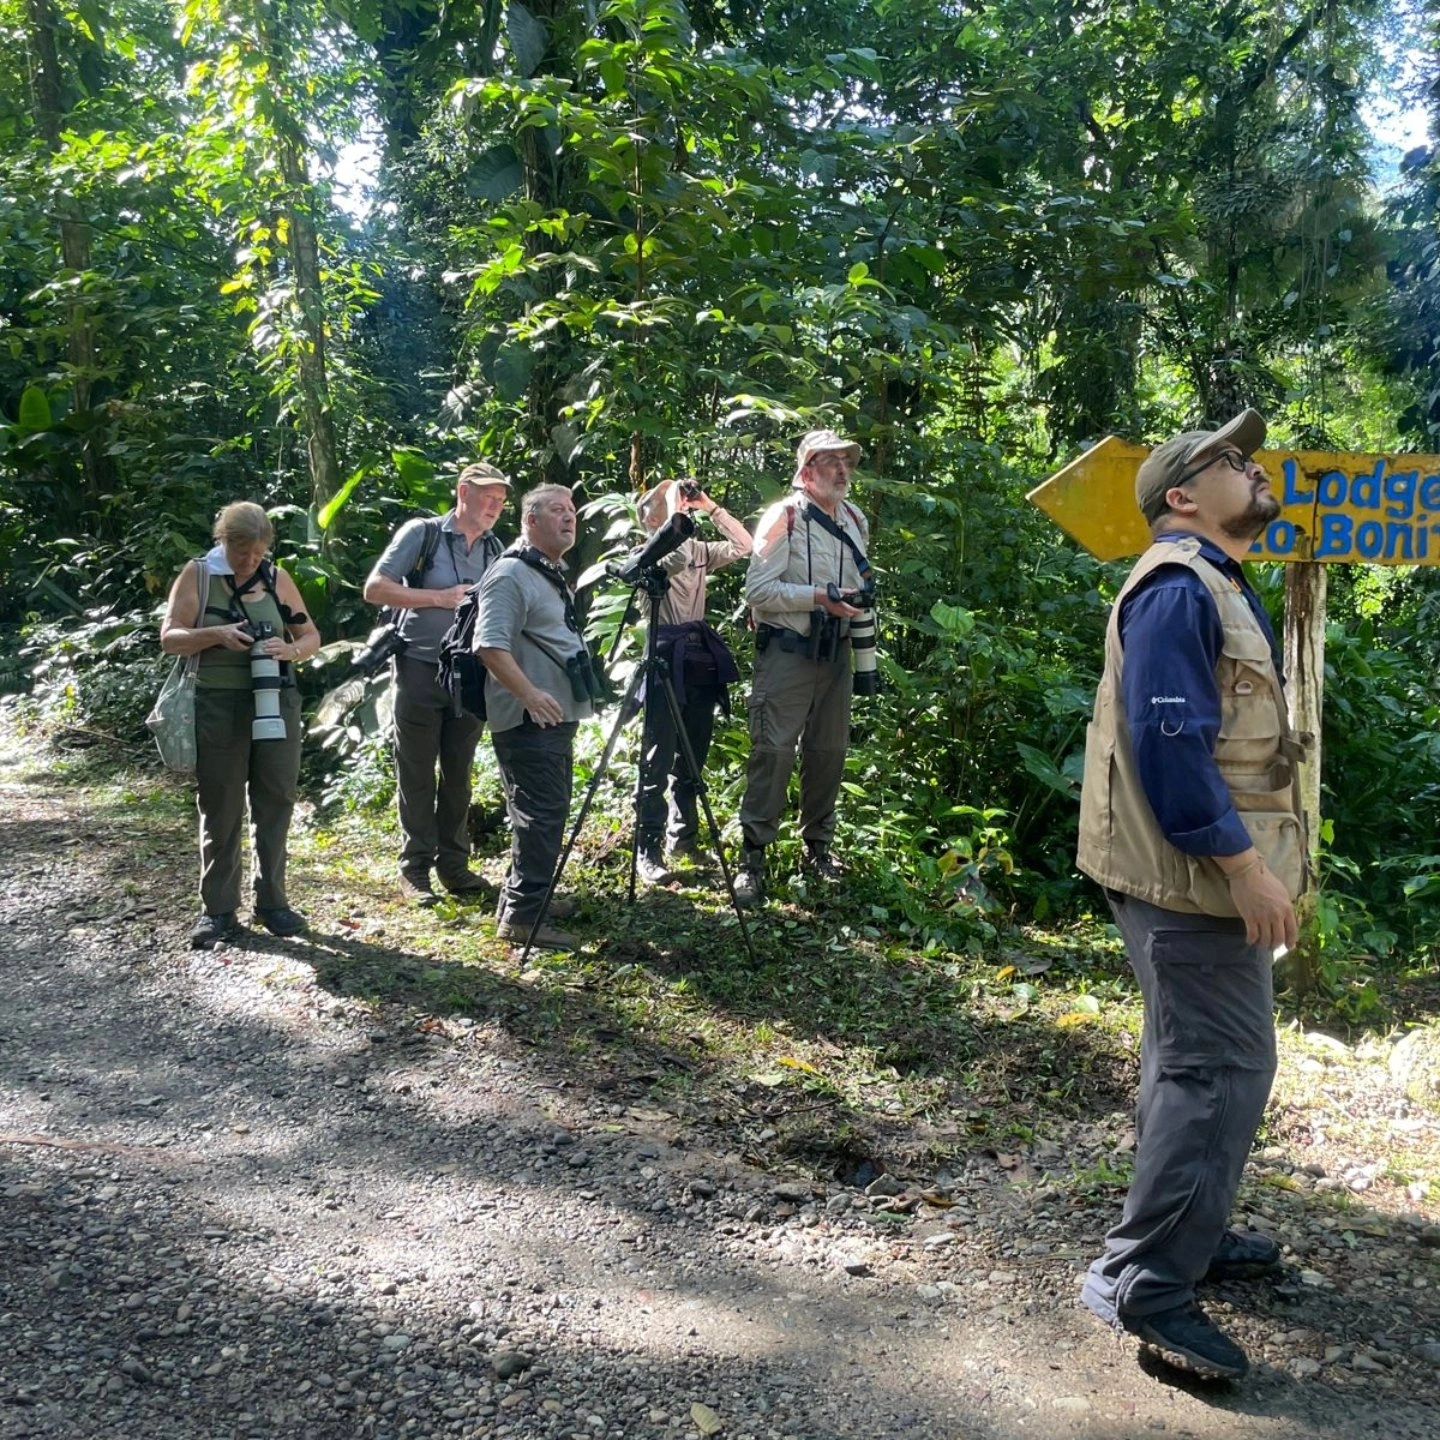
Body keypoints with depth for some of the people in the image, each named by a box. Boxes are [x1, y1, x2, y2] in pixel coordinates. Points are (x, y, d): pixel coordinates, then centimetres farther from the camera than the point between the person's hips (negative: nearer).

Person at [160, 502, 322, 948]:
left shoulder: (276, 577, 8)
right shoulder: (197, 575, 2)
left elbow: (311, 636, 10)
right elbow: (169, 638, -2)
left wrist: (292, 650, -13)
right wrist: (217, 634, -19)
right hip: (219, 706, -2)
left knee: (275, 802, 6)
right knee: (220, 810, 3)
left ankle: (271, 901, 18)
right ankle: (218, 910, 12)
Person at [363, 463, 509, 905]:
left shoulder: (495, 549, 10)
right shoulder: (422, 533, -6)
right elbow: (375, 588, -10)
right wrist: (439, 598, -17)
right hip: (421, 669, -5)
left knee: (458, 775, 11)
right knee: (417, 774, 2)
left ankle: (454, 865, 19)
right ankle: (415, 869, 10)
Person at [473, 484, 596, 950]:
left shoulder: (553, 574, 19)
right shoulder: (511, 574, -14)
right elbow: (490, 645, -24)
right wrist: (530, 695, -32)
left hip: (557, 718, 11)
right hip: (528, 720, -11)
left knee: (548, 811, 17)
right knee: (541, 814, -11)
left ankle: (527, 893, 29)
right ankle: (522, 916, -7)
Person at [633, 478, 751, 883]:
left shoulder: (699, 550, 16)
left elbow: (744, 545, 8)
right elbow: (677, 558, -24)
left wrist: (710, 507, 5)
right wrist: (677, 511, -13)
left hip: (701, 657, 7)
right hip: (666, 658, -7)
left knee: (692, 757, 12)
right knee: (658, 759, -7)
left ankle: (682, 838, 21)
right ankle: (647, 849, -5)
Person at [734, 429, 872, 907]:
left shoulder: (856, 521, 12)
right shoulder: (784, 517, -9)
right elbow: (757, 589, -15)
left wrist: (864, 599, 8)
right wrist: (818, 597, -22)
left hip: (835, 650, 7)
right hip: (787, 650, -7)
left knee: (830, 750, 12)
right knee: (774, 750, -9)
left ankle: (818, 844, 27)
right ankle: (753, 855, -2)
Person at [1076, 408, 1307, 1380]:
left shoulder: (1217, 587, 18)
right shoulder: (1178, 586, -16)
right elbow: (1169, 742, -24)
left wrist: (1250, 861, 21)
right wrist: (1242, 863, -23)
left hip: (1206, 872, 11)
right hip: (1194, 876, -11)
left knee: (1201, 1061, 19)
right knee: (1222, 1071, -8)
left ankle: (1191, 1235, 33)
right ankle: (1145, 1284, 0)